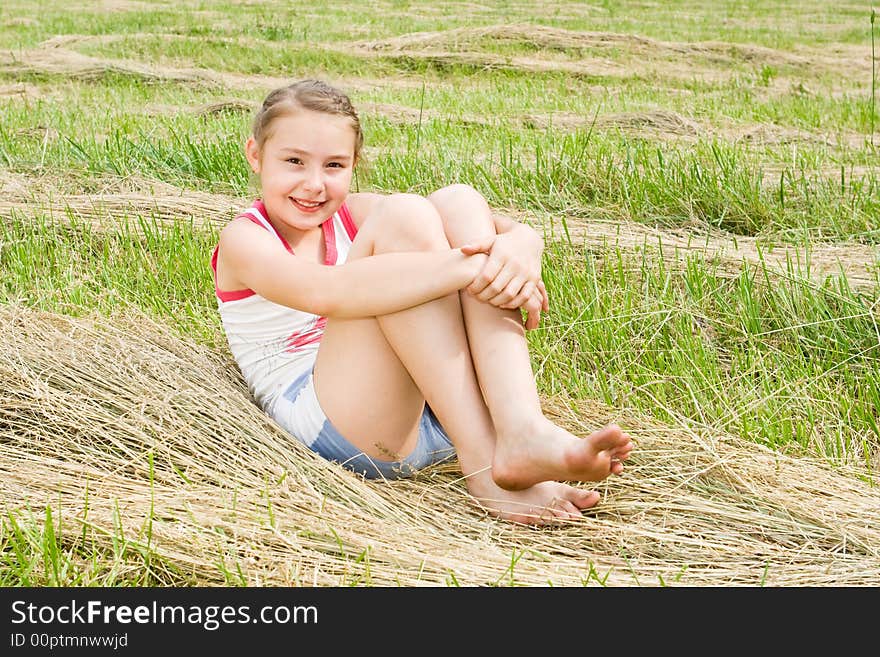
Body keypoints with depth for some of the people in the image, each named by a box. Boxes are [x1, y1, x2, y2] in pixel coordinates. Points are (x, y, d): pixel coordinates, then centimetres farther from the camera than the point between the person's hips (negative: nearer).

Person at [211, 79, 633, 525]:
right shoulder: (244, 239, -1)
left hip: (433, 414, 6)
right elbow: (324, 291, -27)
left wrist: (517, 247, -22)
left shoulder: (355, 215, 15)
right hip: (329, 430, -6)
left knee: (458, 203, -7)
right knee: (404, 215, -20)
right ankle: (484, 467, -29)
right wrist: (466, 265, -31)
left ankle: (522, 428, -27)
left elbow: (521, 234, 3)